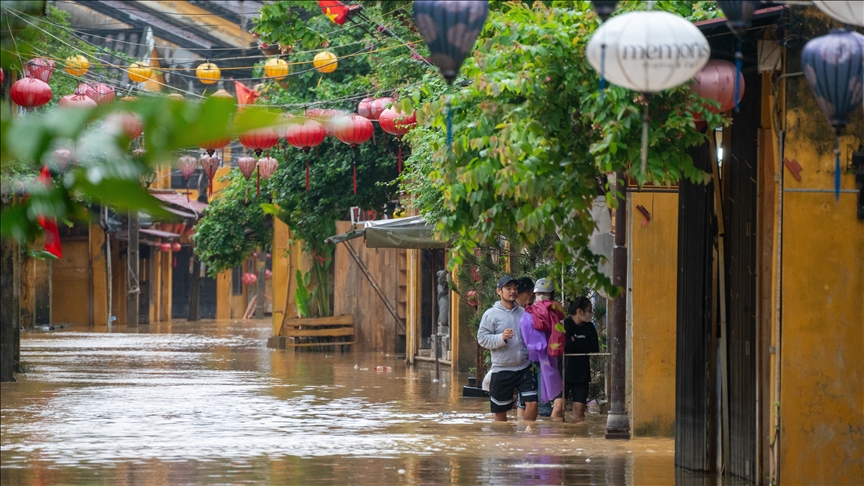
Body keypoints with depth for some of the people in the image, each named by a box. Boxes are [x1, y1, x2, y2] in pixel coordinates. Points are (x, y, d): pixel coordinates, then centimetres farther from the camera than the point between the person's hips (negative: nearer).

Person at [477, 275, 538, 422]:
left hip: (525, 368, 2)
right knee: (500, 411, 7)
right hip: (501, 370, -2)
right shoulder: (491, 314, -3)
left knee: (532, 403, -11)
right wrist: (501, 338, -23)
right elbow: (482, 338, -8)